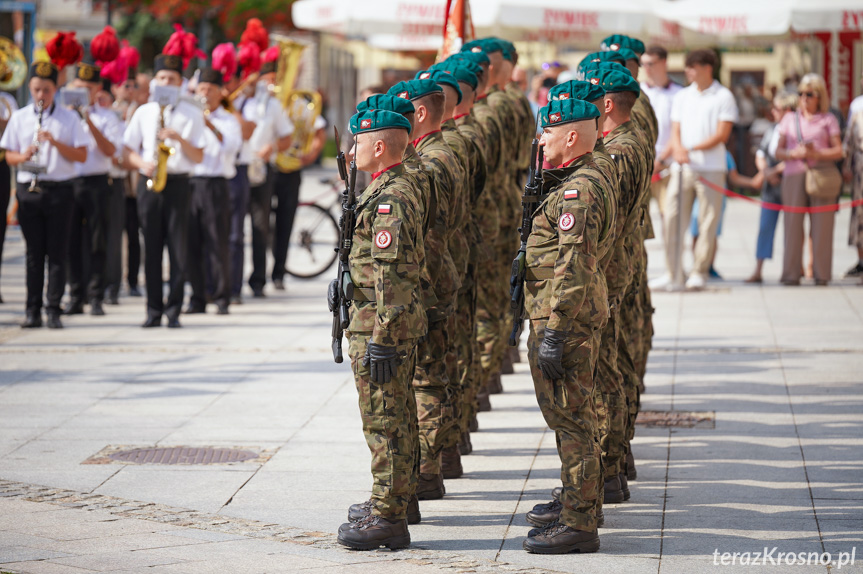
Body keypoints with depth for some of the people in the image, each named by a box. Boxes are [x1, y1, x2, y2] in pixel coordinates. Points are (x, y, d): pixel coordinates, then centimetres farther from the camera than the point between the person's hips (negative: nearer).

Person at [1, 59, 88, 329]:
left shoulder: (69, 118, 4)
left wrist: (55, 142, -14)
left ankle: (53, 310, 1)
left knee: (57, 253, -3)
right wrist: (23, 156, -12)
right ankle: (33, 311, 7)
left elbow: (81, 156, -1)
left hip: (59, 191, -2)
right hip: (28, 190, 2)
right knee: (34, 252, 3)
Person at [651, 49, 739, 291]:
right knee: (672, 219, -2)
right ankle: (673, 275, 2)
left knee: (708, 222, -1)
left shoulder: (723, 97, 0)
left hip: (711, 168, -4)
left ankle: (699, 273, 8)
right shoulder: (682, 96, 15)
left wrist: (692, 149, -16)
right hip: (681, 168, 4)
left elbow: (722, 135, -7)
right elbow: (676, 130, 11)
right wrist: (678, 149, -11)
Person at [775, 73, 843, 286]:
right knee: (793, 224, -4)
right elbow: (778, 151, 11)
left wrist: (816, 153, -13)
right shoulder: (790, 119, 15)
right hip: (794, 175, 1)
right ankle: (792, 274, -2)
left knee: (822, 225, -4)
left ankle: (821, 274, 0)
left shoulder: (828, 119, 10)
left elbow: (838, 151, 4)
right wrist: (793, 153, -10)